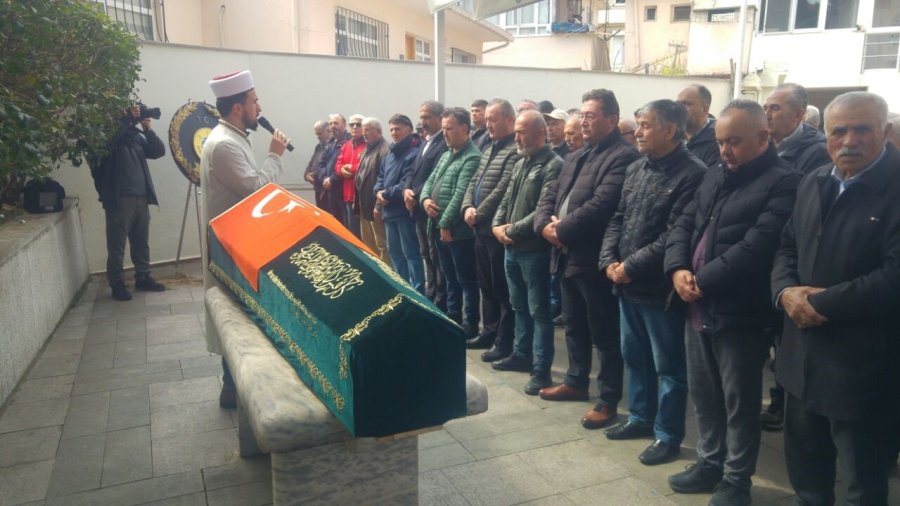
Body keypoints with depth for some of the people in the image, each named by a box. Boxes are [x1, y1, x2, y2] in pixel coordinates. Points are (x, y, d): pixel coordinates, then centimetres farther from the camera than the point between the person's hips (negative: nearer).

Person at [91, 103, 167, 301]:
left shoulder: (136, 135, 14)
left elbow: (159, 151, 10)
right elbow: (108, 142, -27)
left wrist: (147, 130, -3)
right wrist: (128, 118, -21)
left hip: (141, 197, 6)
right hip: (119, 198, -6)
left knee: (141, 242, 13)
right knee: (117, 245, 0)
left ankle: (143, 278, 24)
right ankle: (117, 285, 7)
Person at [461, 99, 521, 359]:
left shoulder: (516, 151, -14)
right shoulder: (489, 149, 17)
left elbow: (502, 190, -20)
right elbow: (474, 182, 16)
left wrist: (479, 214, -13)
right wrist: (467, 207, -1)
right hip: (481, 228, 9)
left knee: (502, 289, 0)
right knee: (486, 285, 17)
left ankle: (505, 342, 9)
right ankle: (489, 332, 30)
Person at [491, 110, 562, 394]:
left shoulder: (553, 165, -13)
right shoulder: (520, 164, 16)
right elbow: (507, 200, 18)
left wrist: (514, 230, -15)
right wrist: (498, 226, 0)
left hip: (534, 250, -9)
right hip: (512, 248, 9)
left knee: (539, 311, 0)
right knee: (520, 306, 19)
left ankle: (541, 369, 7)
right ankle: (522, 354, 34)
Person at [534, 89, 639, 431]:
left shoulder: (623, 156, -13)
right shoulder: (575, 157, 18)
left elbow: (601, 205, -24)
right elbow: (551, 195, 15)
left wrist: (563, 230, -15)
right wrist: (545, 225, -5)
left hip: (594, 259, -9)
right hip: (568, 255, 9)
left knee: (604, 333, 3)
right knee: (574, 326, 21)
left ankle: (609, 401, 14)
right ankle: (576, 382, 37)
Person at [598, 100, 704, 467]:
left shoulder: (692, 174, -16)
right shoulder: (635, 170, 11)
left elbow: (674, 235, -21)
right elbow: (617, 219, 12)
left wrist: (631, 267, -18)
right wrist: (609, 261, -3)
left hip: (660, 287, -8)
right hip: (627, 284, 8)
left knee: (668, 365, 7)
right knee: (634, 356, 20)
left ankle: (668, 435, 22)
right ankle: (640, 418, 38)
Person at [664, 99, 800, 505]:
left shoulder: (784, 182, -12)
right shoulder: (714, 176, 14)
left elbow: (756, 247, -21)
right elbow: (684, 224, 10)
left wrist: (703, 281, -17)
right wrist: (678, 269, -7)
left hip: (740, 312, -7)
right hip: (699, 307, 7)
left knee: (739, 400, 8)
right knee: (703, 392, 18)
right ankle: (710, 462, 36)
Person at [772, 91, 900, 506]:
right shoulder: (814, 182, 8)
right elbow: (787, 248, 10)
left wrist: (822, 303, -20)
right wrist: (786, 291, -10)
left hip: (862, 367, -6)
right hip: (803, 357, 7)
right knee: (803, 466, 24)